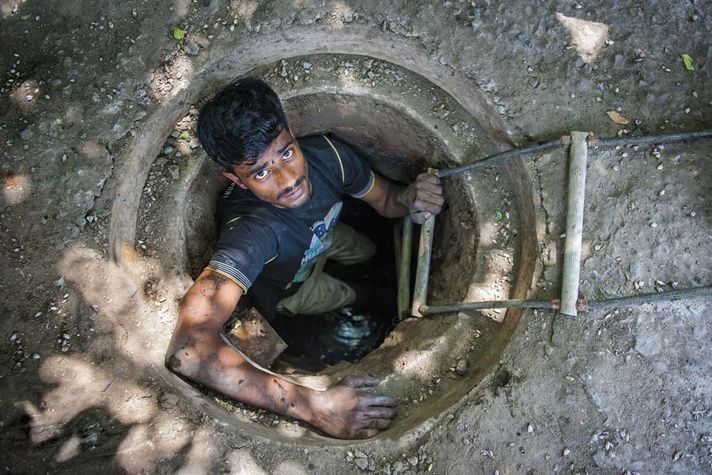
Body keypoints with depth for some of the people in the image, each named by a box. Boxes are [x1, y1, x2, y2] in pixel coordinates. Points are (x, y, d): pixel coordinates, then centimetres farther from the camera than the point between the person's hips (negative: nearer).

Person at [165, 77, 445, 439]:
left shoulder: (325, 154, -35)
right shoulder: (249, 229, -52)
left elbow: (384, 200, -14)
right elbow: (187, 350, -64)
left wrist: (407, 198, -41)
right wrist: (313, 405, -64)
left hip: (322, 237, 5)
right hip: (288, 287, -4)